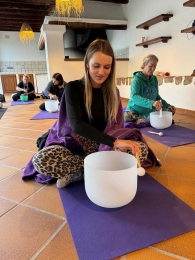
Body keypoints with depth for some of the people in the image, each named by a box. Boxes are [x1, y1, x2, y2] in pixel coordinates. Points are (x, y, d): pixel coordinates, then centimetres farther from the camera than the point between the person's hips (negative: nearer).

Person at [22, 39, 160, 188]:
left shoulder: (113, 92, 3)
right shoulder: (73, 88, -9)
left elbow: (116, 125, 1)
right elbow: (76, 124, -24)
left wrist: (117, 141, -24)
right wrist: (114, 141, -36)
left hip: (104, 146, 3)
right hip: (75, 145, -2)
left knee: (141, 149, -23)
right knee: (41, 159, -31)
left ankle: (80, 172, -21)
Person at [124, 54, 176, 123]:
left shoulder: (154, 79, 6)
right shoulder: (137, 79, -14)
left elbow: (156, 96, 18)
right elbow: (134, 97, -33)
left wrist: (167, 105, 2)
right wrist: (152, 103, -47)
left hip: (149, 111, 8)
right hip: (135, 111, -8)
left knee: (170, 110, -6)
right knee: (126, 117, -38)